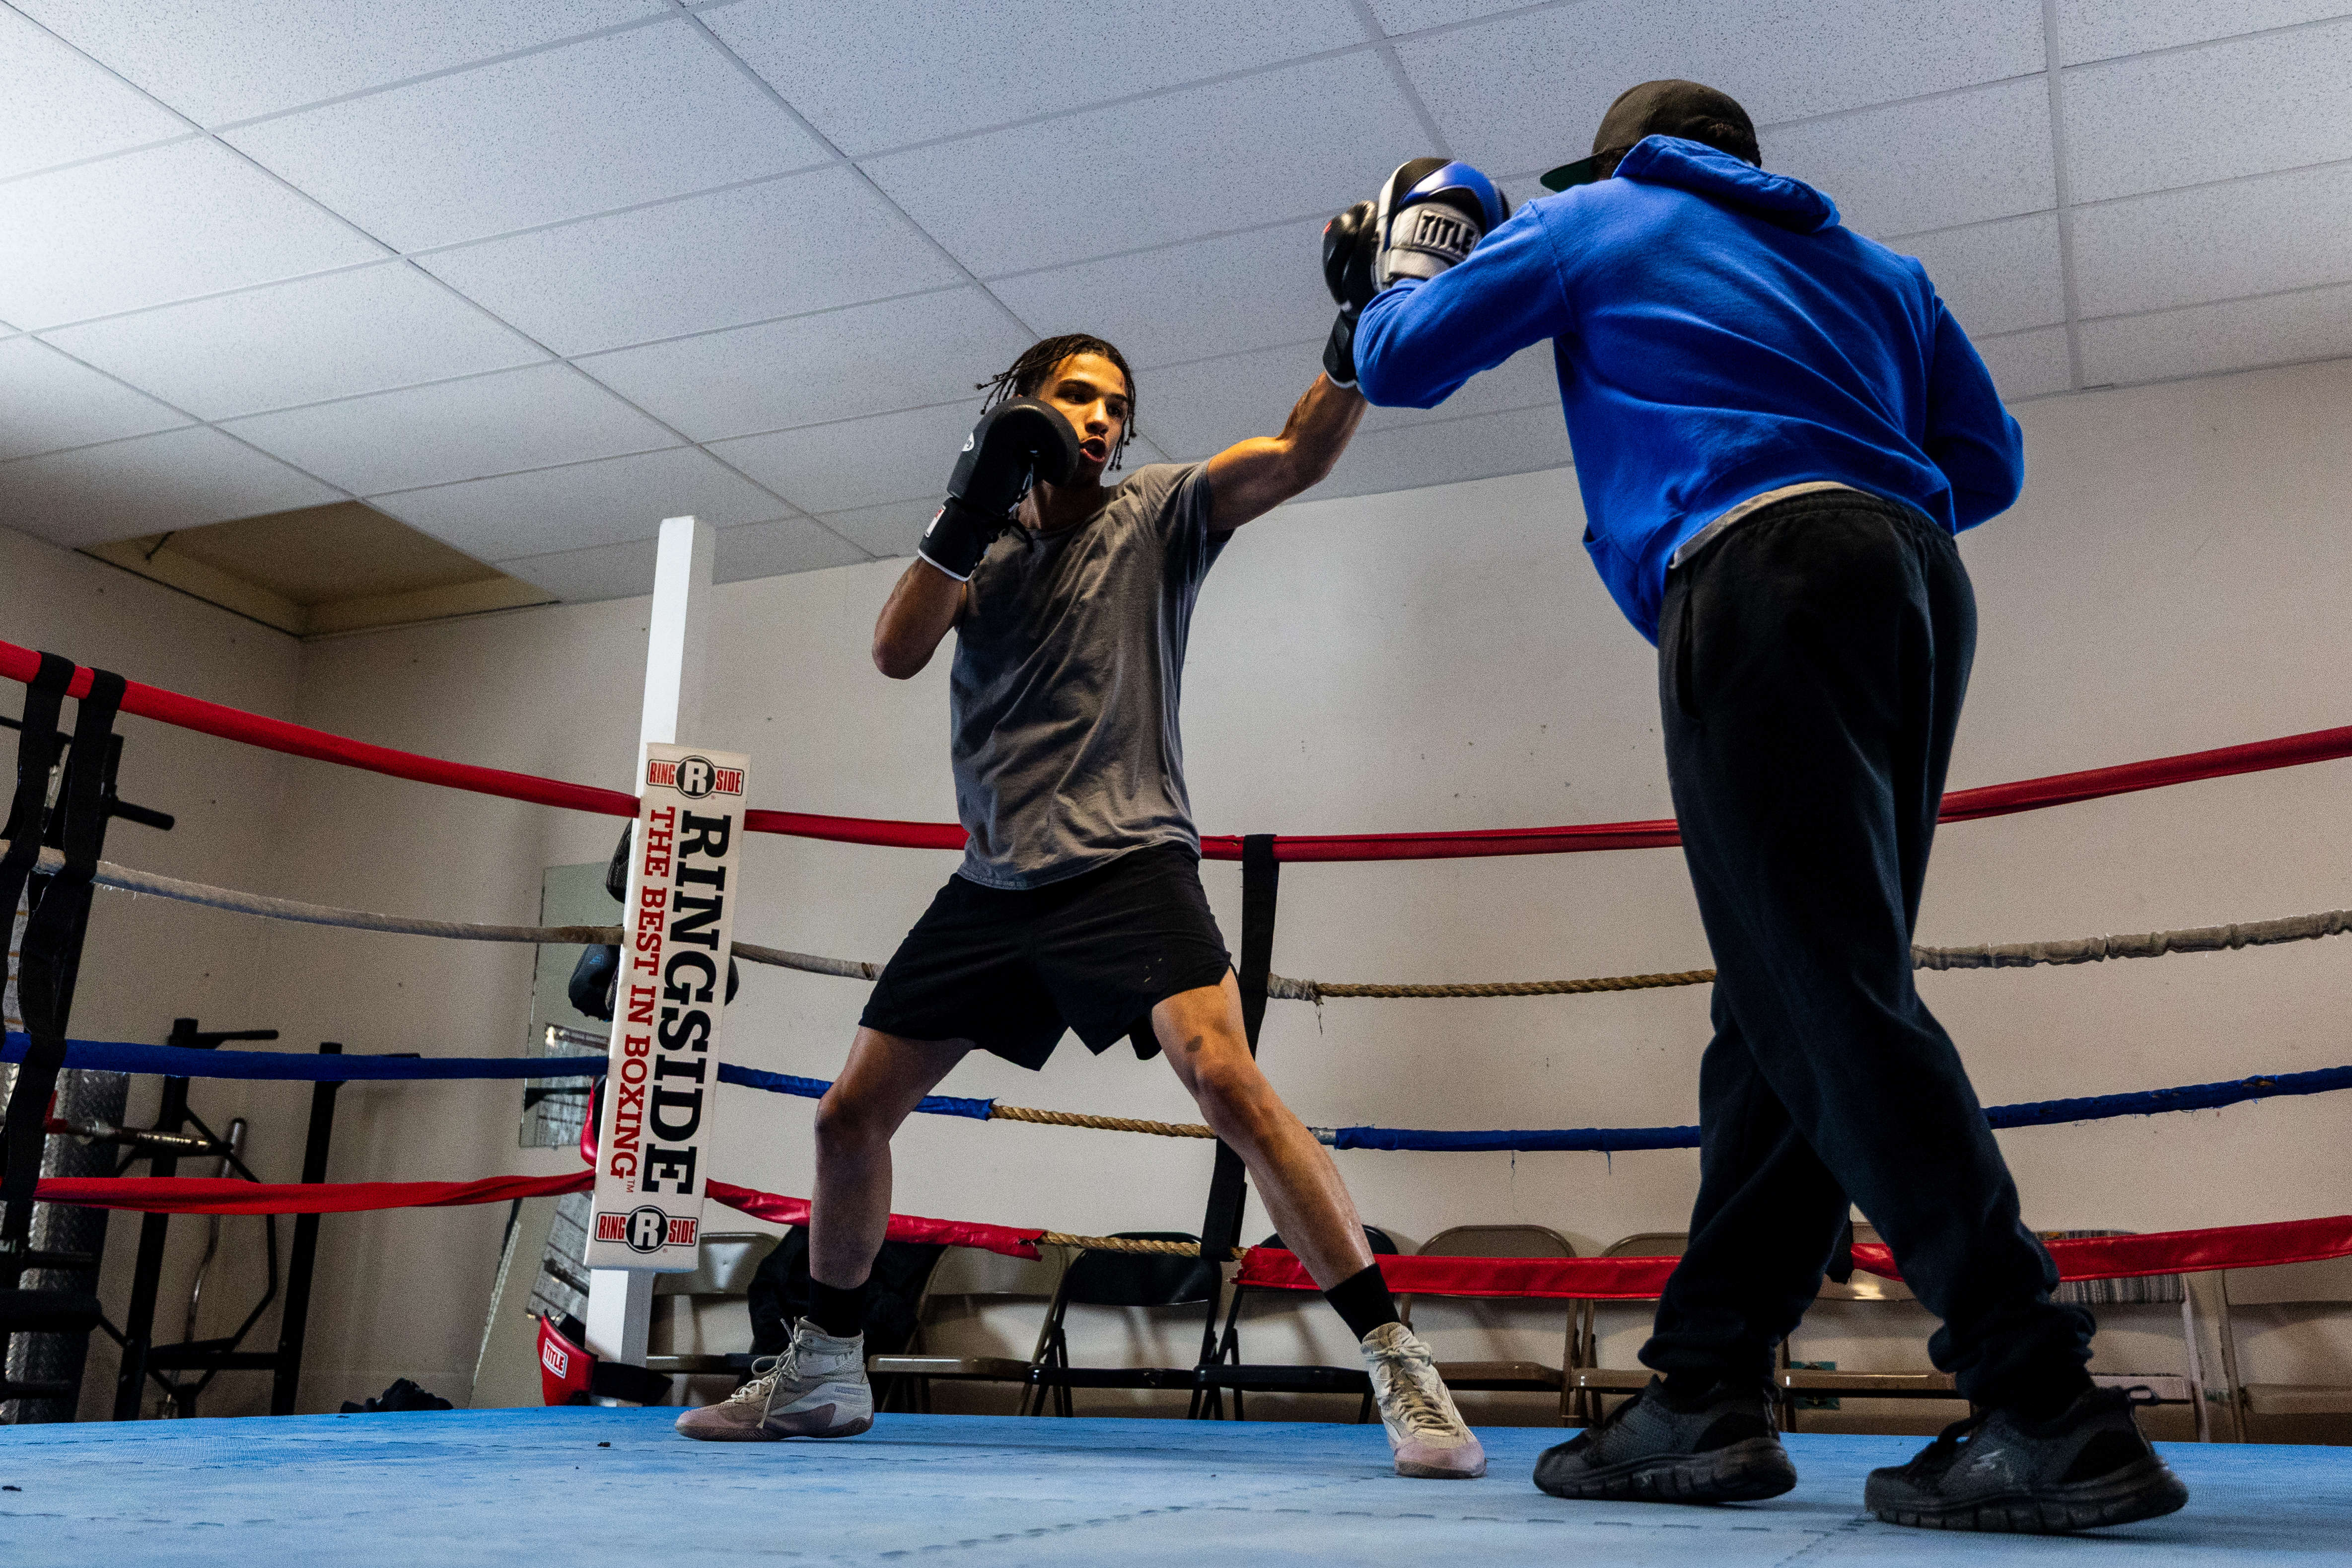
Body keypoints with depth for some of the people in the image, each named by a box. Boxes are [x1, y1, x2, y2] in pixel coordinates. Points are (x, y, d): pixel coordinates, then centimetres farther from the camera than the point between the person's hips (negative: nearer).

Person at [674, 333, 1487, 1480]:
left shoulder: (1155, 513, 4)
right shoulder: (980, 542, 12)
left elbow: (1297, 456, -11)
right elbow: (895, 653, -4)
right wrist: (973, 509, -13)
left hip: (1126, 863, -4)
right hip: (992, 883, 5)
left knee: (1227, 1081, -26)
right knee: (850, 1116, 8)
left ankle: (1397, 1363, -19)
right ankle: (822, 1373, 28)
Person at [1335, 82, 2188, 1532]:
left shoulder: (1598, 220, 18)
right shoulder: (1867, 261, 31)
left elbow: (1398, 363, 19)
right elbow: (1989, 461, 24)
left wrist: (1394, 274, 40)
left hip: (1757, 573, -7)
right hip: (1915, 581, 7)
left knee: (1832, 996, -12)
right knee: (1787, 1005, 5)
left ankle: (2050, 1407, -18)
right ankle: (1709, 1393, 4)